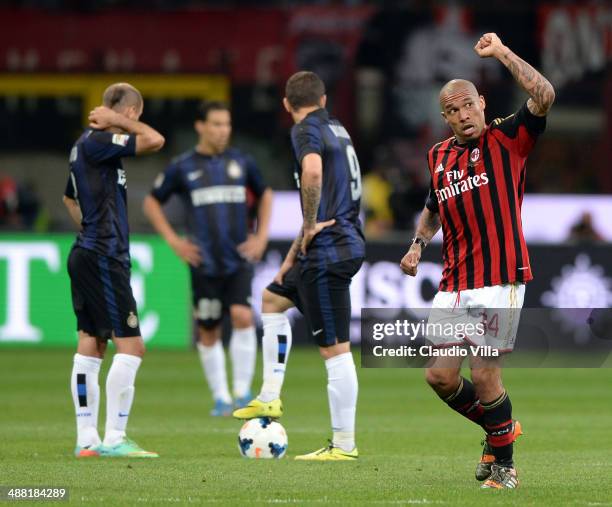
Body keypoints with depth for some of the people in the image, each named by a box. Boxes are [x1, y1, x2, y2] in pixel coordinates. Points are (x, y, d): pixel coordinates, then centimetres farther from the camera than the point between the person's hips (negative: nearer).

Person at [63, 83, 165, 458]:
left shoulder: (89, 143, 15)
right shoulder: (95, 142, -15)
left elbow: (70, 198, 30)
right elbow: (154, 140, -26)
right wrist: (116, 122, -11)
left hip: (87, 256, 10)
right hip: (104, 258, -10)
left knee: (91, 345, 9)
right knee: (131, 346, -8)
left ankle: (86, 440, 10)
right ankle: (114, 438, -9)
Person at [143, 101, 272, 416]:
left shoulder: (241, 162, 6)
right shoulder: (182, 167, 1)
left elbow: (264, 194, 22)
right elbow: (152, 203, 11)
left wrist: (261, 236, 11)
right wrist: (173, 240, 1)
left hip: (239, 260, 0)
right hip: (204, 263, 0)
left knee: (242, 316, -19)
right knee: (208, 333, 3)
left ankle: (243, 392, -11)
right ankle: (220, 398, 18)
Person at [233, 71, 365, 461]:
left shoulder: (307, 130, -10)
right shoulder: (337, 129, 17)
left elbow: (312, 170, -33)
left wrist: (310, 225, -19)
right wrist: (295, 253, 23)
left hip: (328, 252, -10)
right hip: (346, 243, 10)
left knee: (335, 349, -6)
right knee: (273, 299, 27)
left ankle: (344, 444, -4)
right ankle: (270, 398, 26)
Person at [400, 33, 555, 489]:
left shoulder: (506, 140, -3)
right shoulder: (438, 157, 14)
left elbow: (544, 96, -20)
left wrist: (502, 53, -17)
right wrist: (418, 245, 15)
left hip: (500, 279, -6)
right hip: (454, 283, 6)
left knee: (484, 374, -10)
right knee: (440, 375, 3)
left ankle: (504, 464, 9)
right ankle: (500, 429, 28)